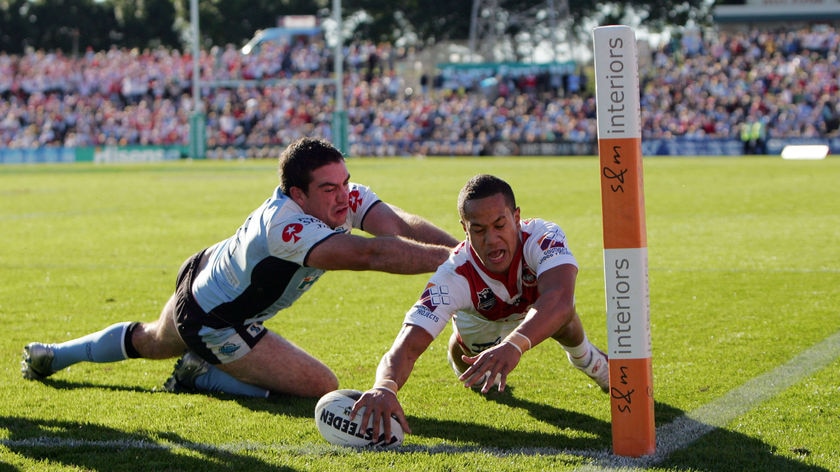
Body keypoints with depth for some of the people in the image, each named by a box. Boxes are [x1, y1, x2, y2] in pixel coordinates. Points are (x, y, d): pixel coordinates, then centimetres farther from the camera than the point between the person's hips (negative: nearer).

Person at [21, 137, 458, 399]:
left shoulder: (344, 198, -21)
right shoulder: (284, 226, -44)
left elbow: (401, 226, -33)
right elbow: (369, 254, -54)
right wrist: (456, 257, -58)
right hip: (214, 323, -9)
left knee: (149, 342, 36)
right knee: (322, 388, -11)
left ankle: (48, 356, 56)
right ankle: (200, 376, 4)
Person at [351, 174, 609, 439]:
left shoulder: (542, 237, -43)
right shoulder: (454, 276, -41)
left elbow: (560, 298, -63)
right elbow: (407, 346, -49)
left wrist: (514, 345, -80)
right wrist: (385, 387, -73)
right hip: (482, 317, -1)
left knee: (561, 322, -18)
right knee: (463, 346, -16)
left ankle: (585, 358, 18)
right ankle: (478, 373, 21)